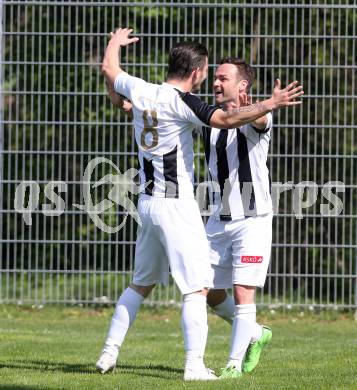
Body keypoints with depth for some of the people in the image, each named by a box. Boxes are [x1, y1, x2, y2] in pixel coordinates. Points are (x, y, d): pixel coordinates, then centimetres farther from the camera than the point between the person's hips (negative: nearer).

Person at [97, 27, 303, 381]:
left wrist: (116, 42, 44)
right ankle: (194, 365, -10)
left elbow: (109, 68, 24)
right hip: (177, 205, -8)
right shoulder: (179, 101, -17)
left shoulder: (140, 91, 5)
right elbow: (226, 119, -28)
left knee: (140, 284, 20)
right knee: (196, 288, -5)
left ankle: (109, 352, 20)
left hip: (147, 203, 8)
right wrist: (271, 104, -27)